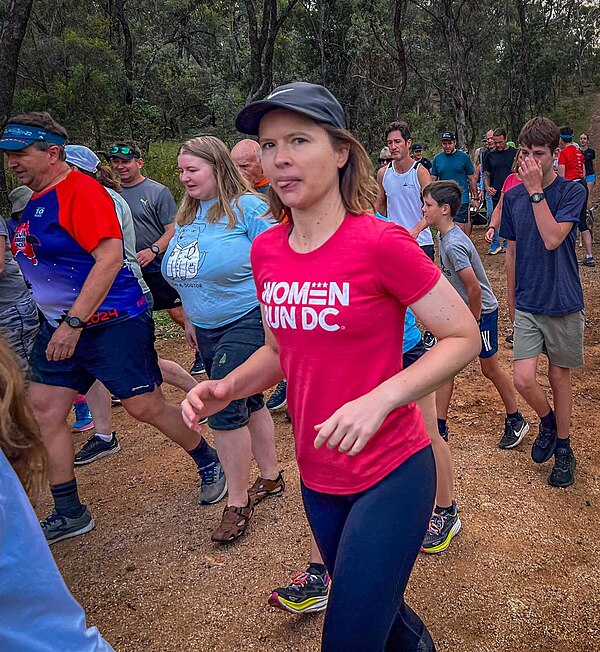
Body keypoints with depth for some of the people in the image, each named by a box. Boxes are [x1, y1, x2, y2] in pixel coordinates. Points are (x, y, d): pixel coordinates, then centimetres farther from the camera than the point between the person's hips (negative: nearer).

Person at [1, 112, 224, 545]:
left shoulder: (80, 191, -15)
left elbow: (110, 257, -23)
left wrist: (73, 323, -24)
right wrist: (59, 324, 17)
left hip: (112, 322, -9)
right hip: (61, 327, 9)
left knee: (145, 406, -2)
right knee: (42, 412, 5)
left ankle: (208, 462, 25)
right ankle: (69, 514, 19)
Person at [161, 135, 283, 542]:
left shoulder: (247, 207, -12)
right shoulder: (187, 215, 10)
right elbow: (181, 273, 19)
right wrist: (190, 320, 20)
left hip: (246, 322, -7)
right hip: (207, 328, 8)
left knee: (224, 409, -9)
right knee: (248, 403, 17)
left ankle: (238, 503, 8)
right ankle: (271, 478, 33)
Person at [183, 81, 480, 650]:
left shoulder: (380, 243, -19)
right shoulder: (265, 250, -1)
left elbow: (463, 336, -14)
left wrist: (379, 399, -27)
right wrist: (227, 388, -7)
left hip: (390, 474, -6)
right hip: (317, 477, 6)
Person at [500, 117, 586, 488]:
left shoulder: (572, 192, -8)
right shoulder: (513, 197, 2)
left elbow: (552, 239, -24)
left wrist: (536, 190, -22)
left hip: (564, 304, -2)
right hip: (527, 305, 2)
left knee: (560, 376, 10)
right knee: (523, 379, -8)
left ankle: (563, 447, 30)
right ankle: (548, 420, 25)